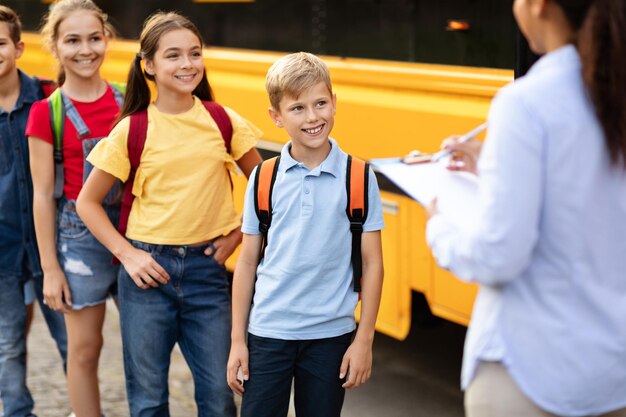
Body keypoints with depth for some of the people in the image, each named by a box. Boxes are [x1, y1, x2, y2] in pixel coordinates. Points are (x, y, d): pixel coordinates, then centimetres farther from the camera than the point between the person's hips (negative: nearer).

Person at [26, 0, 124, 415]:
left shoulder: (128, 102, 3)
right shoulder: (46, 112, -5)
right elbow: (43, 194, -4)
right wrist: (50, 268, -5)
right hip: (80, 232, -3)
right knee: (85, 347, 4)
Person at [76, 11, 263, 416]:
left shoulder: (224, 122, 0)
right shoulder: (132, 131, -4)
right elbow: (88, 202, 4)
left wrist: (237, 234, 2)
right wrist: (126, 254, -5)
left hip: (206, 267, 1)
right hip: (148, 269, -1)